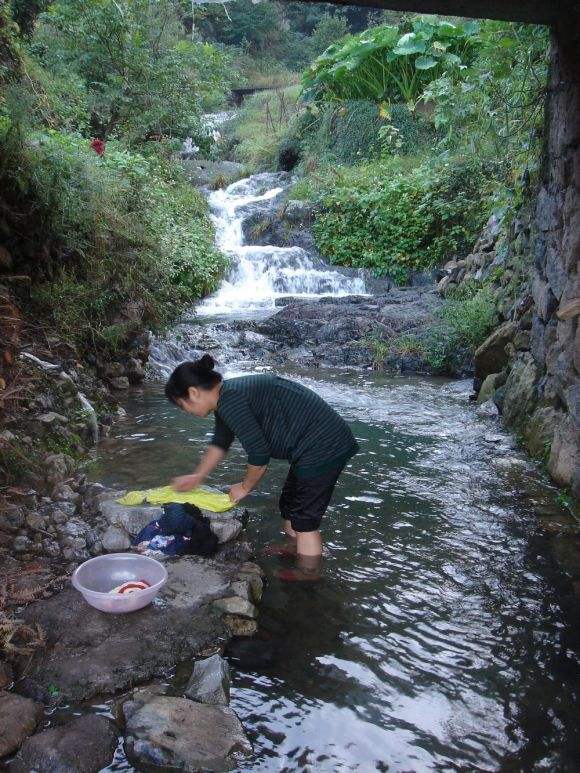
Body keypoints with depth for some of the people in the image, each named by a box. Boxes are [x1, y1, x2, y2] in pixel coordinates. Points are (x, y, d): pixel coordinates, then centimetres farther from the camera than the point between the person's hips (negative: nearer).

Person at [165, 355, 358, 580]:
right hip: (326, 440, 10)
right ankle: (294, 547, 45)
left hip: (322, 448, -10)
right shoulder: (227, 396, 10)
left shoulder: (231, 402, -22)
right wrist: (197, 477, 31)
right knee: (289, 502, 24)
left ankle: (307, 578, 15)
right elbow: (220, 443, 26)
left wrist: (245, 487, 0)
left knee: (305, 516, 2)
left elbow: (259, 454, -18)